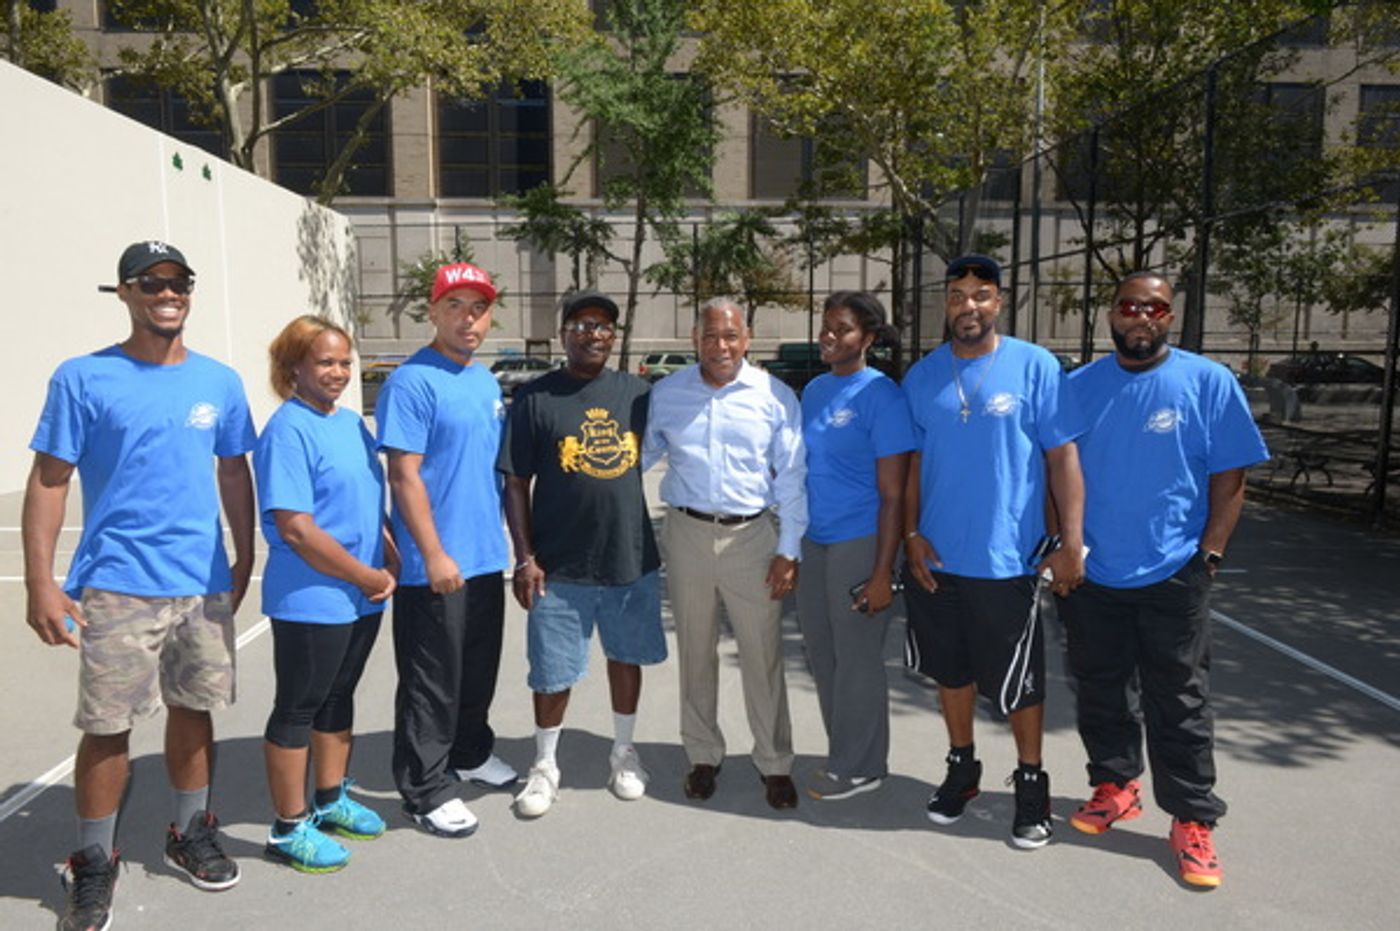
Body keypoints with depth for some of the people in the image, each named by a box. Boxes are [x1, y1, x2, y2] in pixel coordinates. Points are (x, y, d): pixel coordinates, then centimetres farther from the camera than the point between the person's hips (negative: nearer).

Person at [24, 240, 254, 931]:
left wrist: (245, 558, 12)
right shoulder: (83, 378, -5)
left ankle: (190, 835, 33)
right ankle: (94, 865, 23)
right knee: (108, 726, 4)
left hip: (205, 582, 3)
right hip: (116, 584, -3)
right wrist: (41, 583, -10)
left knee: (193, 709, 14)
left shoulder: (220, 381, 5)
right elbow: (49, 481, -5)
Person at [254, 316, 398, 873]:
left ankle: (331, 800, 37)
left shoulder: (352, 423, 9)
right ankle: (289, 828, 21)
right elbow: (296, 530, -22)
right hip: (311, 601, -8)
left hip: (363, 598, 8)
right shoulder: (288, 430, -16)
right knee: (297, 710, 6)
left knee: (339, 698, 20)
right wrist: (368, 577, -14)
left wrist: (392, 563, 3)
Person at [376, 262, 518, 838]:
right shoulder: (412, 383, -14)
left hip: (486, 557, 8)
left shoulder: (486, 380, 11)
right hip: (434, 567, -8)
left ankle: (471, 753, 40)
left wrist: (519, 544, 17)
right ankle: (426, 790, 18)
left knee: (479, 670, 21)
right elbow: (404, 475, -18)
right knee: (432, 682, 4)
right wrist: (434, 555, -20)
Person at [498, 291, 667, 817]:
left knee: (626, 656, 17)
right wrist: (525, 558, -9)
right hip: (560, 564, -2)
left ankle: (624, 753, 37)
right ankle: (545, 765, 29)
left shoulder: (637, 393, 3)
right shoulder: (535, 398, -5)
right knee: (554, 671, 7)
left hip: (632, 558, 3)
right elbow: (516, 485, -4)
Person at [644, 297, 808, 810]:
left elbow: (791, 478, -1)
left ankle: (774, 762, 20)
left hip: (752, 536, -2)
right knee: (695, 652, 13)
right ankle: (703, 755, 29)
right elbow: (638, 454, 15)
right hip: (687, 533, 2)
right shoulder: (665, 393, 4)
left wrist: (787, 551, -4)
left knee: (763, 655, 4)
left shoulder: (775, 396, -3)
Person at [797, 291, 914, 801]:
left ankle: (859, 768, 23)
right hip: (813, 542, 7)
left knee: (857, 659, 6)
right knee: (822, 656, 16)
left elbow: (893, 494, -13)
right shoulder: (813, 390, 10)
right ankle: (843, 755, 34)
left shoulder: (881, 395, -11)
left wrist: (883, 572, -17)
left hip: (858, 544, -7)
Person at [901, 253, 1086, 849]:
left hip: (1007, 559, -3)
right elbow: (913, 463, 8)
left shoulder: (1035, 367, -7)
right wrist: (912, 534, 0)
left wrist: (1072, 541, -10)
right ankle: (961, 767, 37)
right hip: (935, 558, 4)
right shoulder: (923, 375, 5)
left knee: (1017, 680, 8)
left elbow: (1063, 456, -6)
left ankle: (1030, 782, 29)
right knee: (951, 669, 17)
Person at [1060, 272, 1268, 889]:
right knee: (1100, 691, 15)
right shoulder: (1079, 387, 4)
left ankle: (1192, 821, 18)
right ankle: (1115, 786, 34)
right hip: (1090, 575, 3)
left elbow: (1230, 478, -3)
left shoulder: (1208, 383, -4)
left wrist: (1209, 556, -8)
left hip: (1172, 576, -3)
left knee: (1178, 703, 4)